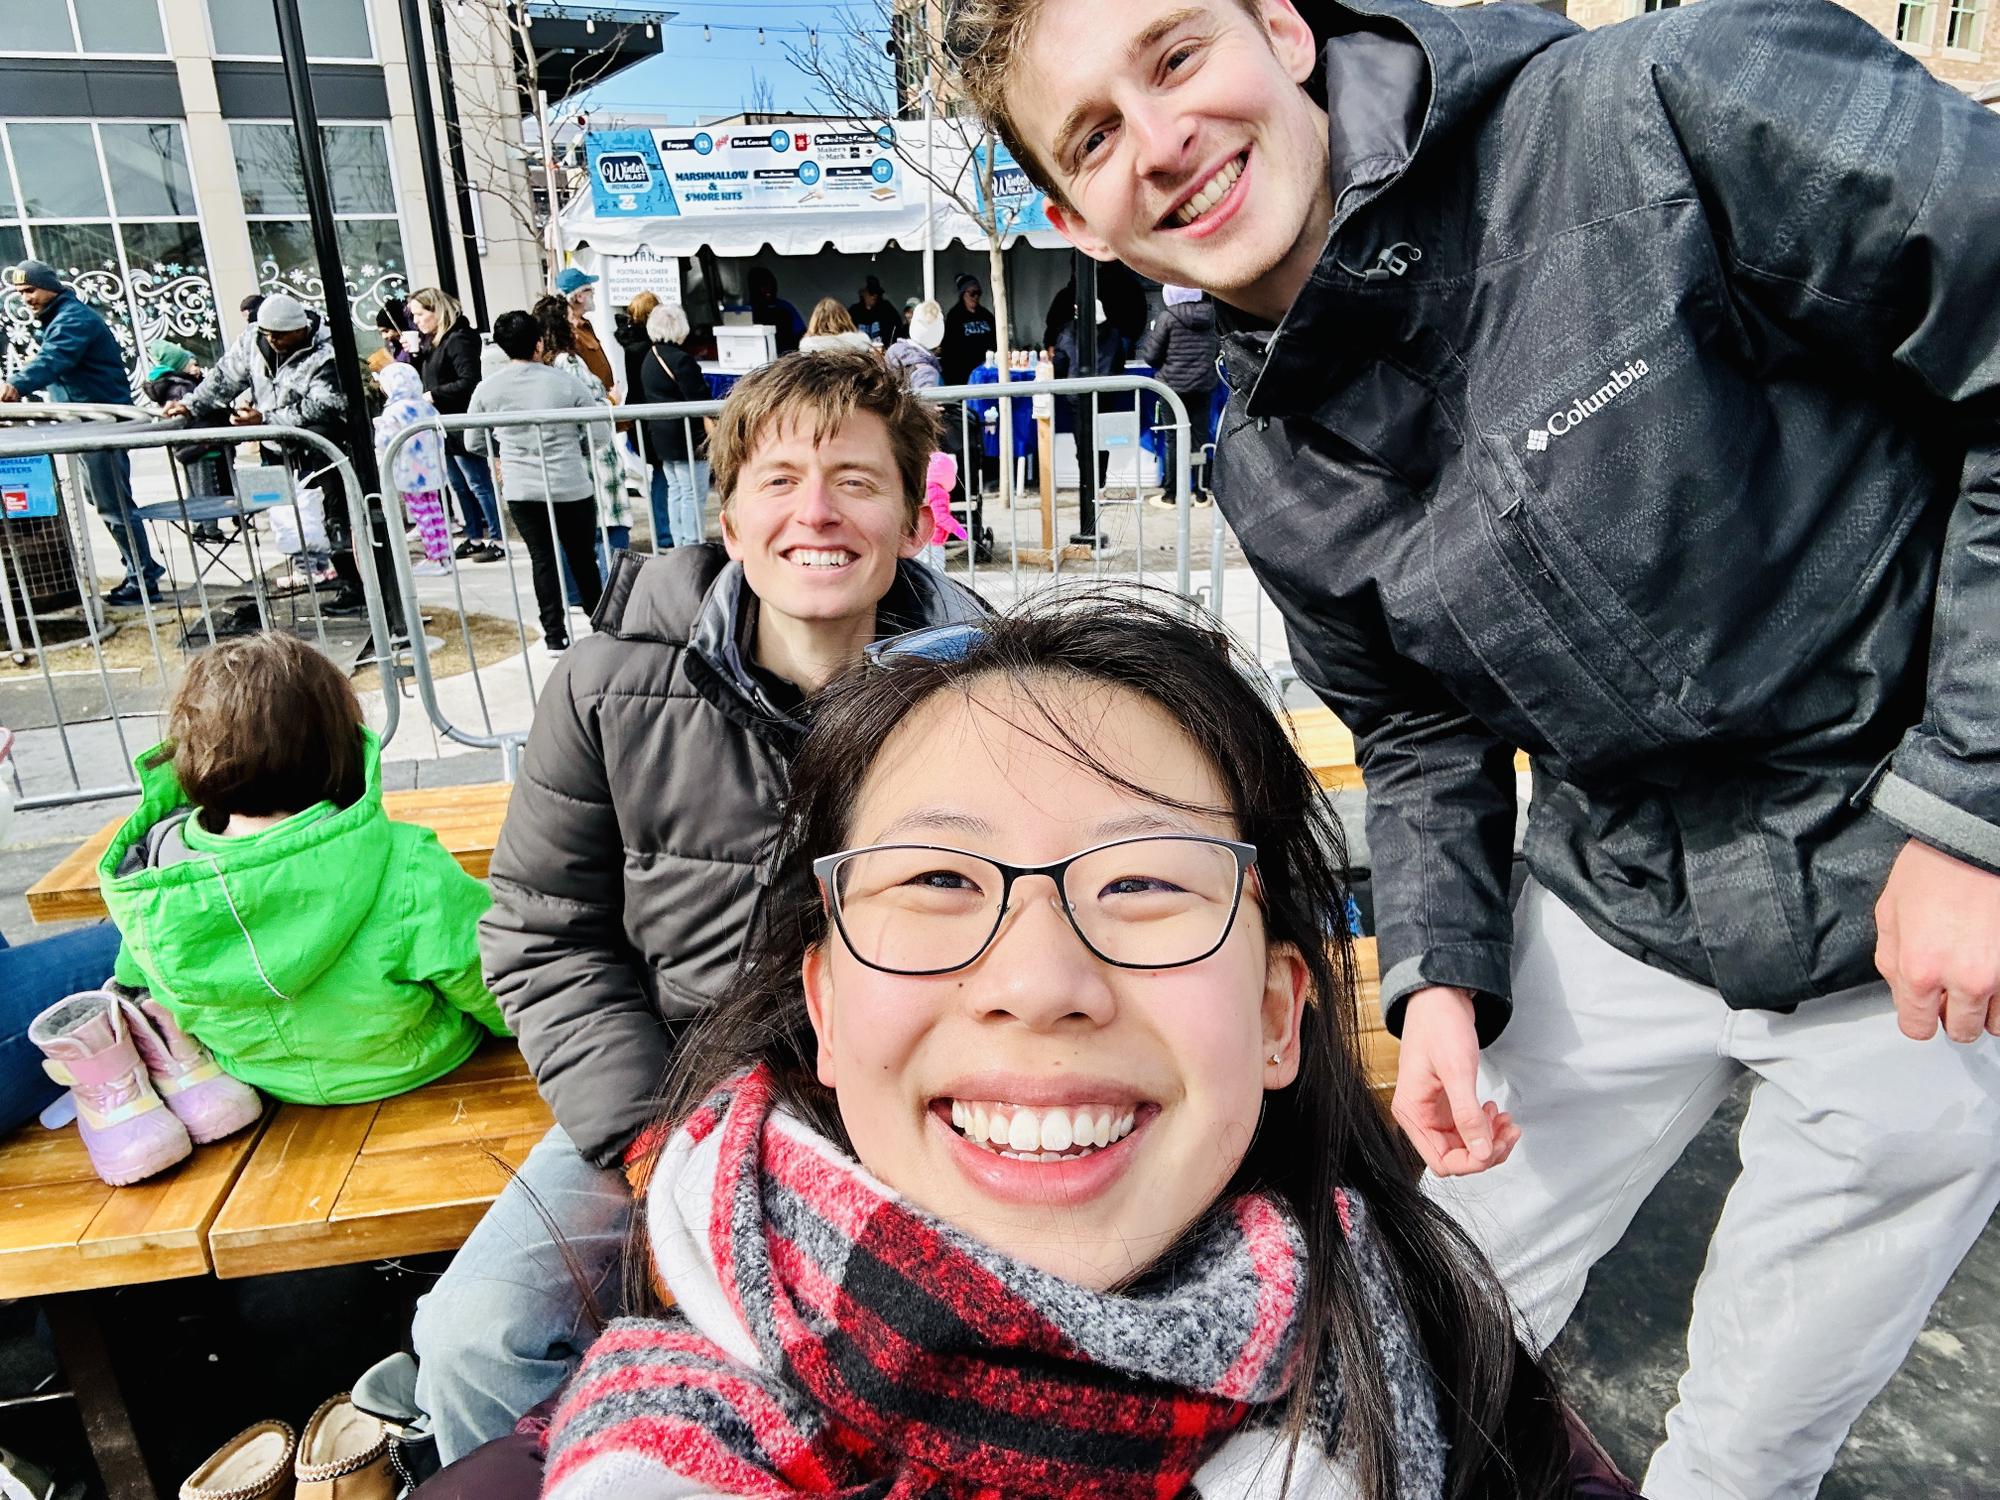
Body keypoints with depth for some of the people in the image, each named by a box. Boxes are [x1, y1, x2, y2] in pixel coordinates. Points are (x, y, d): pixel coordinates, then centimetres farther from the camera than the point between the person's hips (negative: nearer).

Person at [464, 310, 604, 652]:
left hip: (521, 490, 2)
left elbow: (474, 443, 6)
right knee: (583, 557, 13)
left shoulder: (487, 389, -3)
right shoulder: (566, 382, -10)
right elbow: (598, 433, -5)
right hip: (572, 486, -1)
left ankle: (555, 635, 11)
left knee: (542, 558, 10)